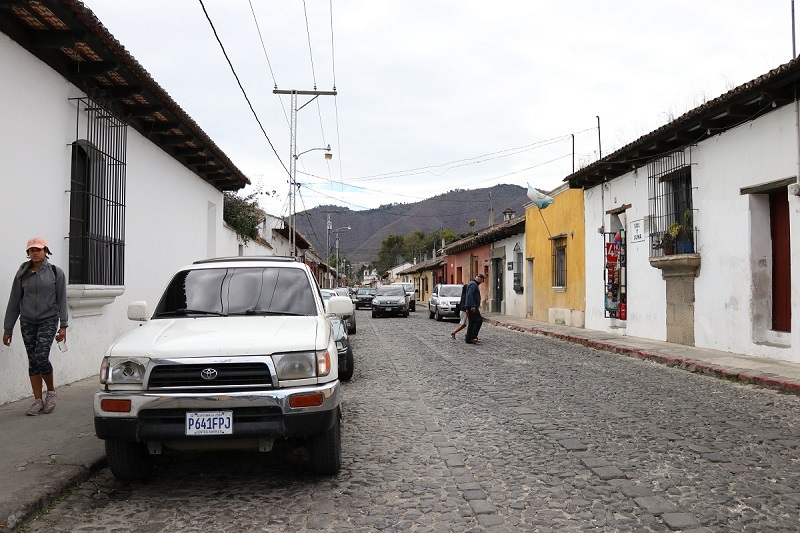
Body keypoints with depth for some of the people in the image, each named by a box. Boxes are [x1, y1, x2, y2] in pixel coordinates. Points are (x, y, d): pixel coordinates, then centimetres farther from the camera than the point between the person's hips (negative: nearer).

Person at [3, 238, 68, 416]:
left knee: (41, 357, -15)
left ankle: (51, 391, 9)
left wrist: (63, 325, -7)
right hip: (27, 322, 3)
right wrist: (7, 329, 7)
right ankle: (38, 401, 12)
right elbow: (14, 302, 8)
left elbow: (62, 300, -2)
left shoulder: (56, 272, -1)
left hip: (48, 321, -3)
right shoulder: (22, 274, 5)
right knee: (32, 361, 4)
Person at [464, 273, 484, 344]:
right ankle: (472, 337, -15)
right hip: (472, 306, -11)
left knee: (472, 322, 10)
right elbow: (469, 294, -24)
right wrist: (472, 306, -27)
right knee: (479, 320, -12)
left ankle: (468, 339, 10)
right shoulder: (474, 284, -12)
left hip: (471, 306, 11)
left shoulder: (473, 283, 21)